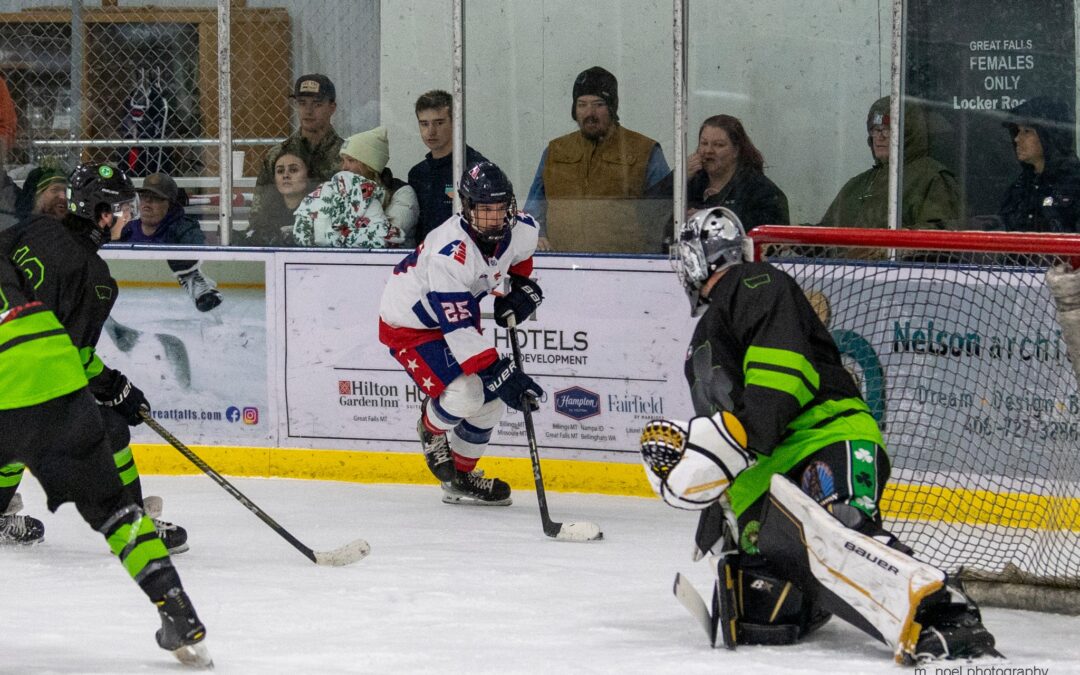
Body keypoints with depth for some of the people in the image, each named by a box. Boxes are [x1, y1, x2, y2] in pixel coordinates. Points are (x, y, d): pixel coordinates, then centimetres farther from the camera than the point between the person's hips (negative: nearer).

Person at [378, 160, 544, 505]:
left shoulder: (523, 229, -16)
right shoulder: (449, 254, -39)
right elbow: (458, 329, -40)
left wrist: (522, 286, -1)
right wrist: (501, 373, -44)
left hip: (458, 311, 8)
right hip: (407, 325, -8)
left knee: (492, 398, 8)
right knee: (464, 395, -23)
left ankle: (460, 478, 28)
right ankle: (431, 428, 13)